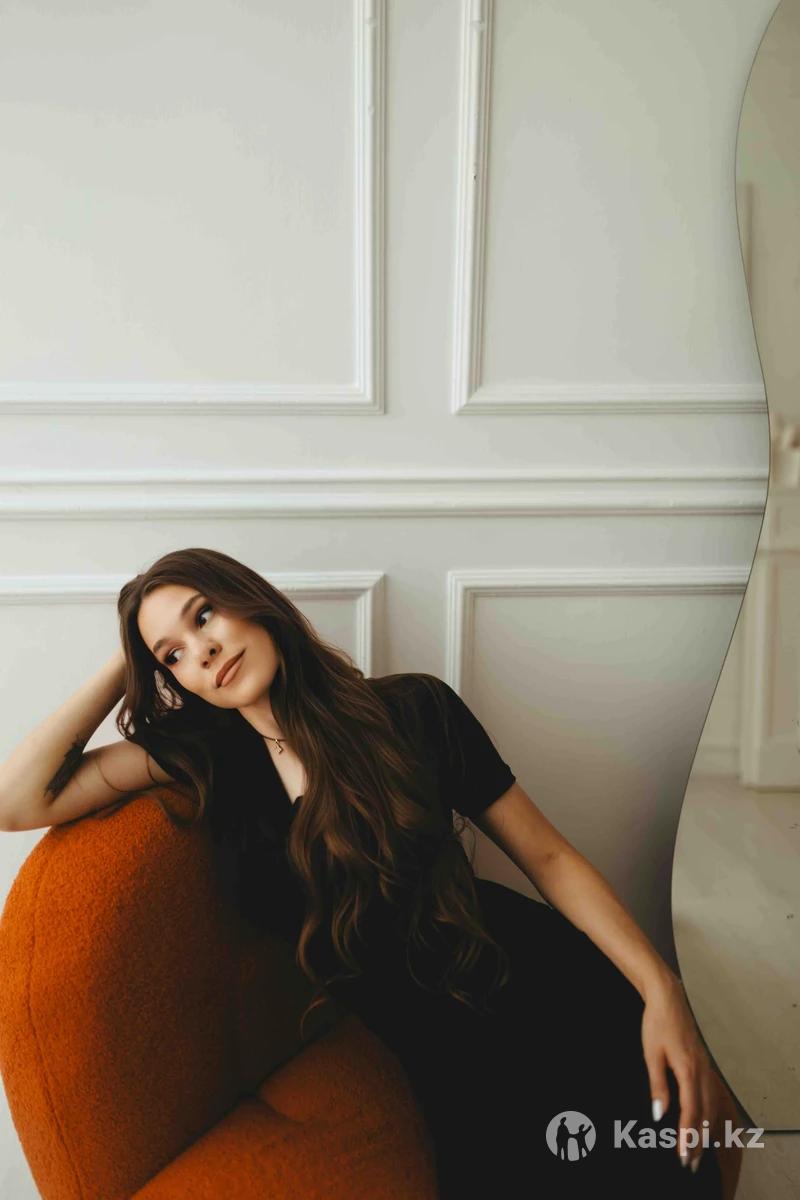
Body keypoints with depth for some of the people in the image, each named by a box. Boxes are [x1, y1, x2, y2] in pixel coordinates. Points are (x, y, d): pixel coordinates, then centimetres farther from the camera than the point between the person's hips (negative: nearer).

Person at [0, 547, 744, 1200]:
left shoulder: (412, 708, -5)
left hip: (537, 985, -1)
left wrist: (661, 989, -13)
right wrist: (124, 666, -1)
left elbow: (547, 855, -2)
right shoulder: (203, 753, 2)